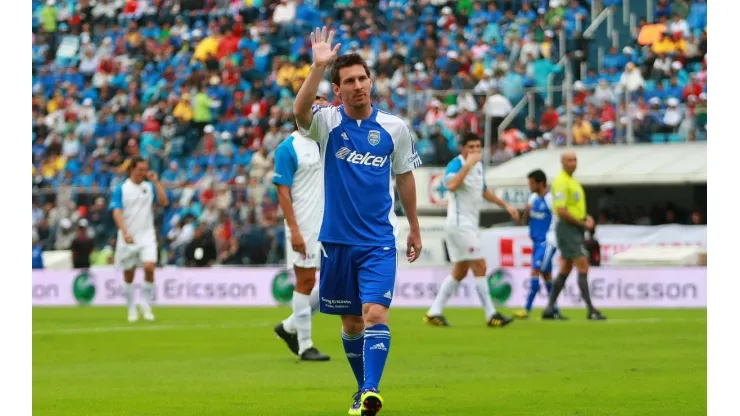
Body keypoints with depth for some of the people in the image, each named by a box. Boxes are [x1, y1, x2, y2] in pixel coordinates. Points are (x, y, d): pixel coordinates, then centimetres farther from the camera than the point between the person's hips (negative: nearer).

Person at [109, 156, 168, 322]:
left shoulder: (150, 187, 7)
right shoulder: (121, 189, -2)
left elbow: (164, 202, -6)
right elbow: (117, 212, -12)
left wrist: (156, 182, -9)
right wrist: (125, 232, -26)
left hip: (147, 235, 1)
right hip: (128, 237, -1)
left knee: (149, 267, -19)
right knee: (128, 275, 5)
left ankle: (146, 304, -2)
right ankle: (131, 308, 19)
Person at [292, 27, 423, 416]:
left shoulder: (394, 127, 1)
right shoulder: (327, 122, -3)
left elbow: (404, 178, 12)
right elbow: (300, 109, -27)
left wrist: (414, 229, 15)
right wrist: (318, 66, -36)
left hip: (378, 241, -1)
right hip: (337, 239, 1)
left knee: (375, 313, -18)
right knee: (351, 321, 11)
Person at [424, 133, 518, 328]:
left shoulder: (478, 166, 12)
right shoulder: (456, 164, -15)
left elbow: (484, 191, 29)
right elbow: (451, 185, -37)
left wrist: (505, 205, 27)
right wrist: (468, 164, -33)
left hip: (470, 225, 10)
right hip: (460, 223, -10)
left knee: (460, 271, 11)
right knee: (480, 266, -11)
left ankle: (434, 312, 15)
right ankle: (491, 315, -8)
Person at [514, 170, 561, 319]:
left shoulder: (550, 199, -12)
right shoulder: (533, 198, 11)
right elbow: (526, 219, 14)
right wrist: (527, 211, -8)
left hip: (547, 241, -8)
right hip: (537, 241, 8)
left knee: (535, 271, -13)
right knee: (546, 274, 12)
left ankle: (527, 309, -14)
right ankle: (554, 309, 20)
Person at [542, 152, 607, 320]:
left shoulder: (573, 182, 17)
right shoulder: (561, 182, -14)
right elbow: (561, 211, -22)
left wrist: (587, 217, 8)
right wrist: (582, 224, -15)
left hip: (576, 229, 10)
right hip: (567, 228, -10)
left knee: (566, 269, 12)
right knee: (583, 266, -12)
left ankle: (550, 309, 15)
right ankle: (591, 310, -12)